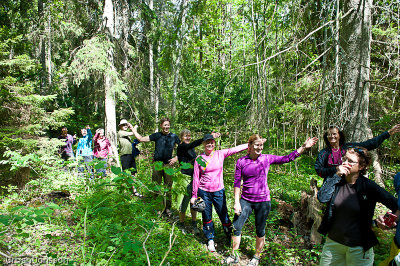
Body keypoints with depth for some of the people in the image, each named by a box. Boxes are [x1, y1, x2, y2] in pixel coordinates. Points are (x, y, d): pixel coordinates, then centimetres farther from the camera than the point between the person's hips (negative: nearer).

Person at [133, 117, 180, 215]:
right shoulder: (157, 135, 5)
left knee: (168, 187, 5)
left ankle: (167, 208, 18)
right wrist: (134, 130, 7)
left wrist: (176, 158, 2)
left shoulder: (174, 136, 7)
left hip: (168, 164, 0)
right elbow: (141, 139, 6)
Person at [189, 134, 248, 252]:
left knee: (224, 215, 5)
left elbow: (236, 149, -8)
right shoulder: (199, 159, -3)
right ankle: (210, 240, 30)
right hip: (204, 191, 0)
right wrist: (194, 195, 3)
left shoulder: (220, 154, -1)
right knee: (207, 216, 10)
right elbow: (196, 178, 1)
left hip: (219, 191, 0)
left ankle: (231, 238, 25)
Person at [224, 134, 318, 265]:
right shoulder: (241, 161, -5)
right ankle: (234, 255, 20)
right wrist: (236, 202, -6)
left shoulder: (267, 159, -3)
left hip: (263, 201, 0)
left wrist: (304, 147, -3)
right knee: (236, 227, -1)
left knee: (260, 231, 11)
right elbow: (237, 183, -3)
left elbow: (288, 158, 2)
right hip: (245, 200, 0)